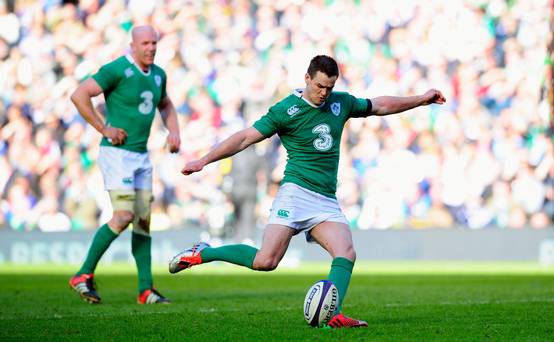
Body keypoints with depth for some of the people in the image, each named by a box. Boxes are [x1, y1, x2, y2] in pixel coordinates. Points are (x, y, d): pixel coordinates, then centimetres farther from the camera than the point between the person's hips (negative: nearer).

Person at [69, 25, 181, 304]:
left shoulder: (158, 74, 11)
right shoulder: (117, 69, -13)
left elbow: (165, 105, 31)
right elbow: (79, 95, -17)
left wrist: (174, 132, 13)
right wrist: (104, 129, -16)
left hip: (141, 156, 8)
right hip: (116, 153, -8)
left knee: (143, 221, 6)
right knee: (123, 216, -17)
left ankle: (145, 290, 9)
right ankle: (84, 275, -6)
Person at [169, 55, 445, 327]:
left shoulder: (341, 103, 12)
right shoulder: (285, 110, -4)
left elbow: (379, 106, 28)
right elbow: (245, 138, -4)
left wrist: (421, 99, 30)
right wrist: (204, 160, -10)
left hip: (327, 201, 6)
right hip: (296, 191, -6)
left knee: (346, 254, -19)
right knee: (265, 261, -17)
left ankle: (332, 315, -30)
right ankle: (201, 254, 1)